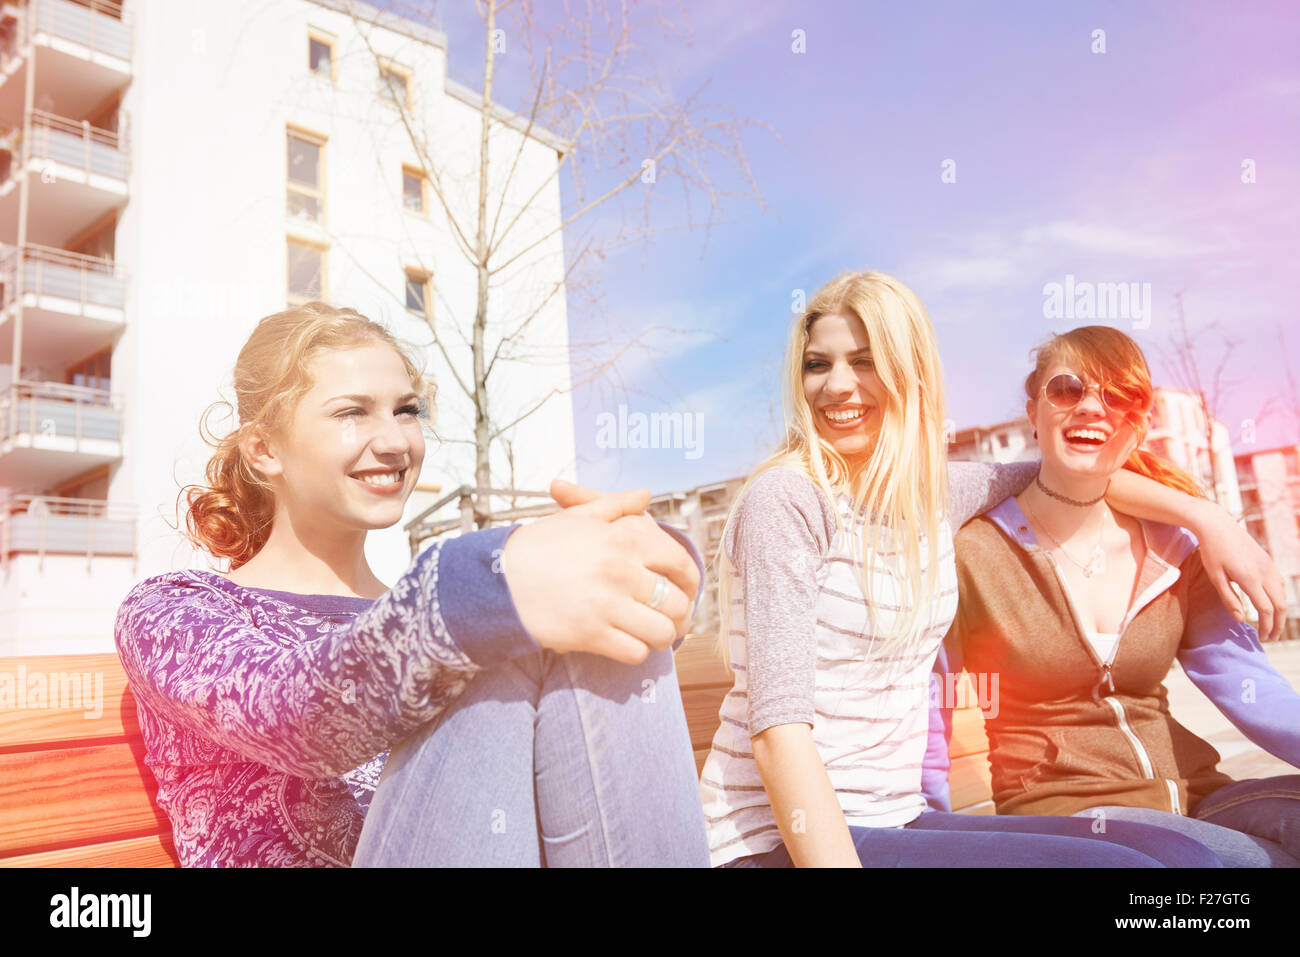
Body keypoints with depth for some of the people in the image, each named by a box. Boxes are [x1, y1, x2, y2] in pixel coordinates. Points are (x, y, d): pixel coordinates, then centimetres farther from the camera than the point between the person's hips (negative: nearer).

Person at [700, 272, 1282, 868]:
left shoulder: (934, 495, 8)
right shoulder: (787, 501, -14)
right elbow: (778, 732, -20)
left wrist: (1207, 517, 18)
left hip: (894, 819, 7)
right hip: (780, 840, -7)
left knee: (1184, 856, -6)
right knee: (1124, 863, -18)